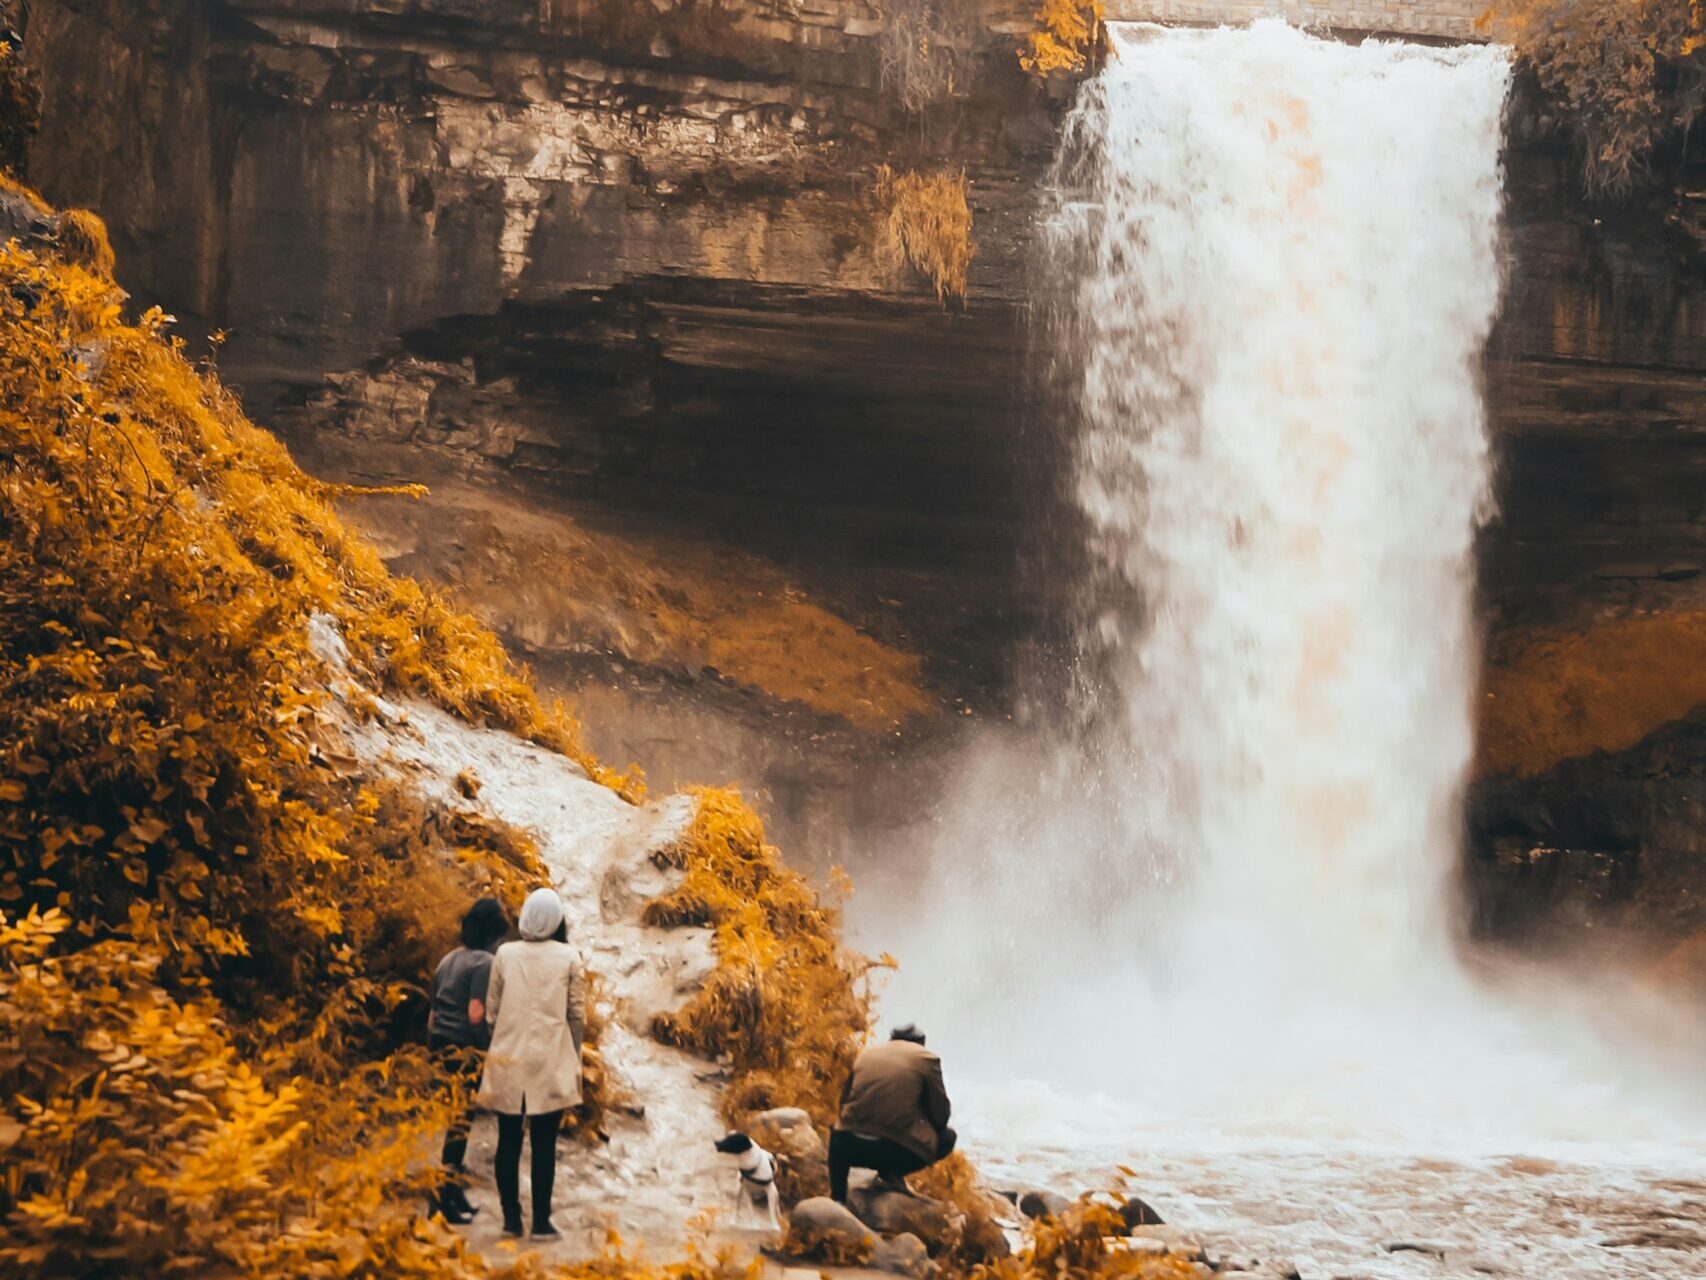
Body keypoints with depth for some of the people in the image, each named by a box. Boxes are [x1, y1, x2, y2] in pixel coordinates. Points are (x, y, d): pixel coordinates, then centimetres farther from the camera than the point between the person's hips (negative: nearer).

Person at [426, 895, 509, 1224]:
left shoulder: (448, 960, 16)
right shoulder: (485, 963, -9)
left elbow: (432, 1013, 19)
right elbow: (476, 1014, -19)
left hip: (441, 1047, 8)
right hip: (467, 1050, -8)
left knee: (452, 1119, 15)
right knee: (460, 1120, -4)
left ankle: (452, 1189, 19)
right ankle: (445, 1194, -4)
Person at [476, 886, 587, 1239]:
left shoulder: (505, 954, 1)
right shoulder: (569, 958, -1)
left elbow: (491, 1010, 5)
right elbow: (577, 1015, 1)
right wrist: (574, 1059, 11)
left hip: (508, 1061, 1)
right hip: (551, 1063, -1)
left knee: (509, 1142, 8)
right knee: (544, 1144, 2)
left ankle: (511, 1218, 10)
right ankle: (541, 1221, 3)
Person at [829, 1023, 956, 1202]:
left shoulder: (867, 1054, 19)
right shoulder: (926, 1058, 7)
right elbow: (940, 1114, 8)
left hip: (849, 1147, 4)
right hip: (895, 1150, -4)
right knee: (948, 1138, 22)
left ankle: (837, 1199, 21)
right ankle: (891, 1174, 8)